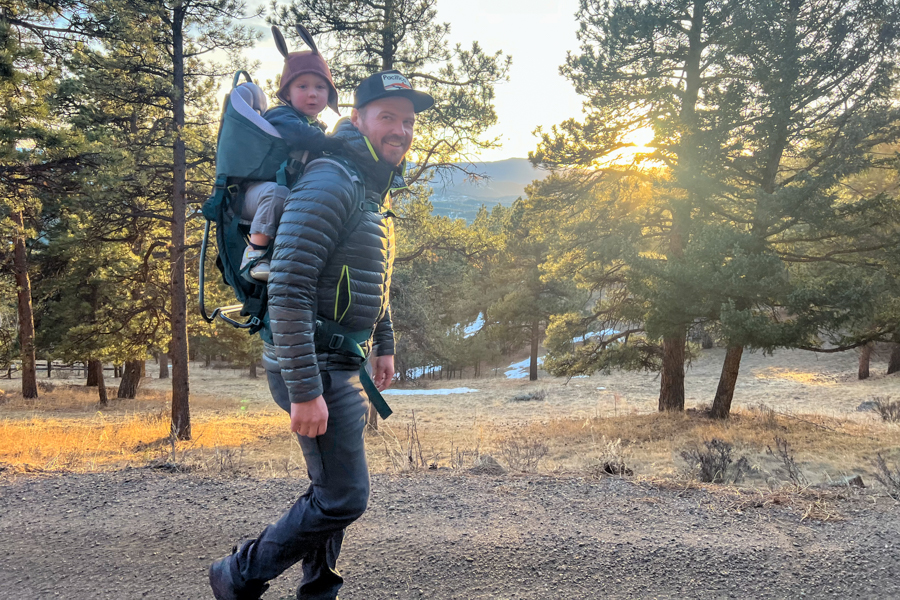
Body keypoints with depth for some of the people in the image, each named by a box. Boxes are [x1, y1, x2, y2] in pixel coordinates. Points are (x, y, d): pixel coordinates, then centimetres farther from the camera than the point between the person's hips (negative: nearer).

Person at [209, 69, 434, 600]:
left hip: (344, 365, 10)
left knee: (333, 489, 18)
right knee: (344, 498, -6)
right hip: (315, 366, -10)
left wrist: (384, 345, 22)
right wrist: (305, 391, -26)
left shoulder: (378, 192, 14)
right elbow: (288, 291, -25)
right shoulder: (329, 183, -18)